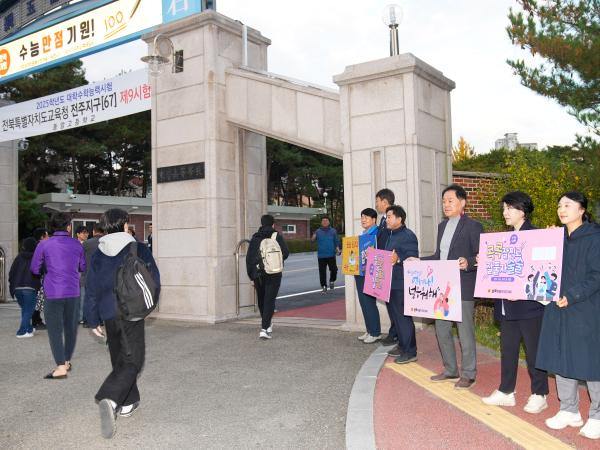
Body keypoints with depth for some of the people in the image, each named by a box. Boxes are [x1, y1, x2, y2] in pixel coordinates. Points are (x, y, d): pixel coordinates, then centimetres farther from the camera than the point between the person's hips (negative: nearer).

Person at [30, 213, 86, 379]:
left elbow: (35, 269, 3)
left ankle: (61, 367, -8)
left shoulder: (44, 245, -4)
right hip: (73, 292, 3)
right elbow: (83, 268, 11)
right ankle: (67, 361, 29)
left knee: (55, 330, -1)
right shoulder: (76, 244, 2)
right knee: (71, 327, 16)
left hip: (53, 293, -3)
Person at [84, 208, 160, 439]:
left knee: (119, 359, 19)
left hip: (108, 315, 5)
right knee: (132, 361, -4)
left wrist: (94, 321, 14)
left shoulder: (97, 254, 6)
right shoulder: (138, 250, -4)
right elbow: (154, 281, 0)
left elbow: (91, 289, 7)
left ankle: (128, 402, 28)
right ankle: (110, 399, -26)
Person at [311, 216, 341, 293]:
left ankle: (332, 281, 20)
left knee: (334, 269, -9)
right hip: (321, 256, 0)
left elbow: (336, 241, 9)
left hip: (331, 255, 0)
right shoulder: (318, 232, 4)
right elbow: (313, 239, -7)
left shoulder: (333, 231, 6)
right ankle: (324, 286, 15)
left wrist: (337, 249, -7)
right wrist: (313, 237, -30)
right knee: (322, 272, 2)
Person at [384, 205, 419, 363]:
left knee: (404, 317, -5)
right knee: (396, 315, 16)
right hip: (392, 283, 10)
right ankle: (402, 345, 27)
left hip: (402, 284, -10)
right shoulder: (392, 236, 17)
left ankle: (410, 352, 4)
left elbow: (413, 259, -24)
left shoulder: (408, 236, -14)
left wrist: (398, 259, -38)